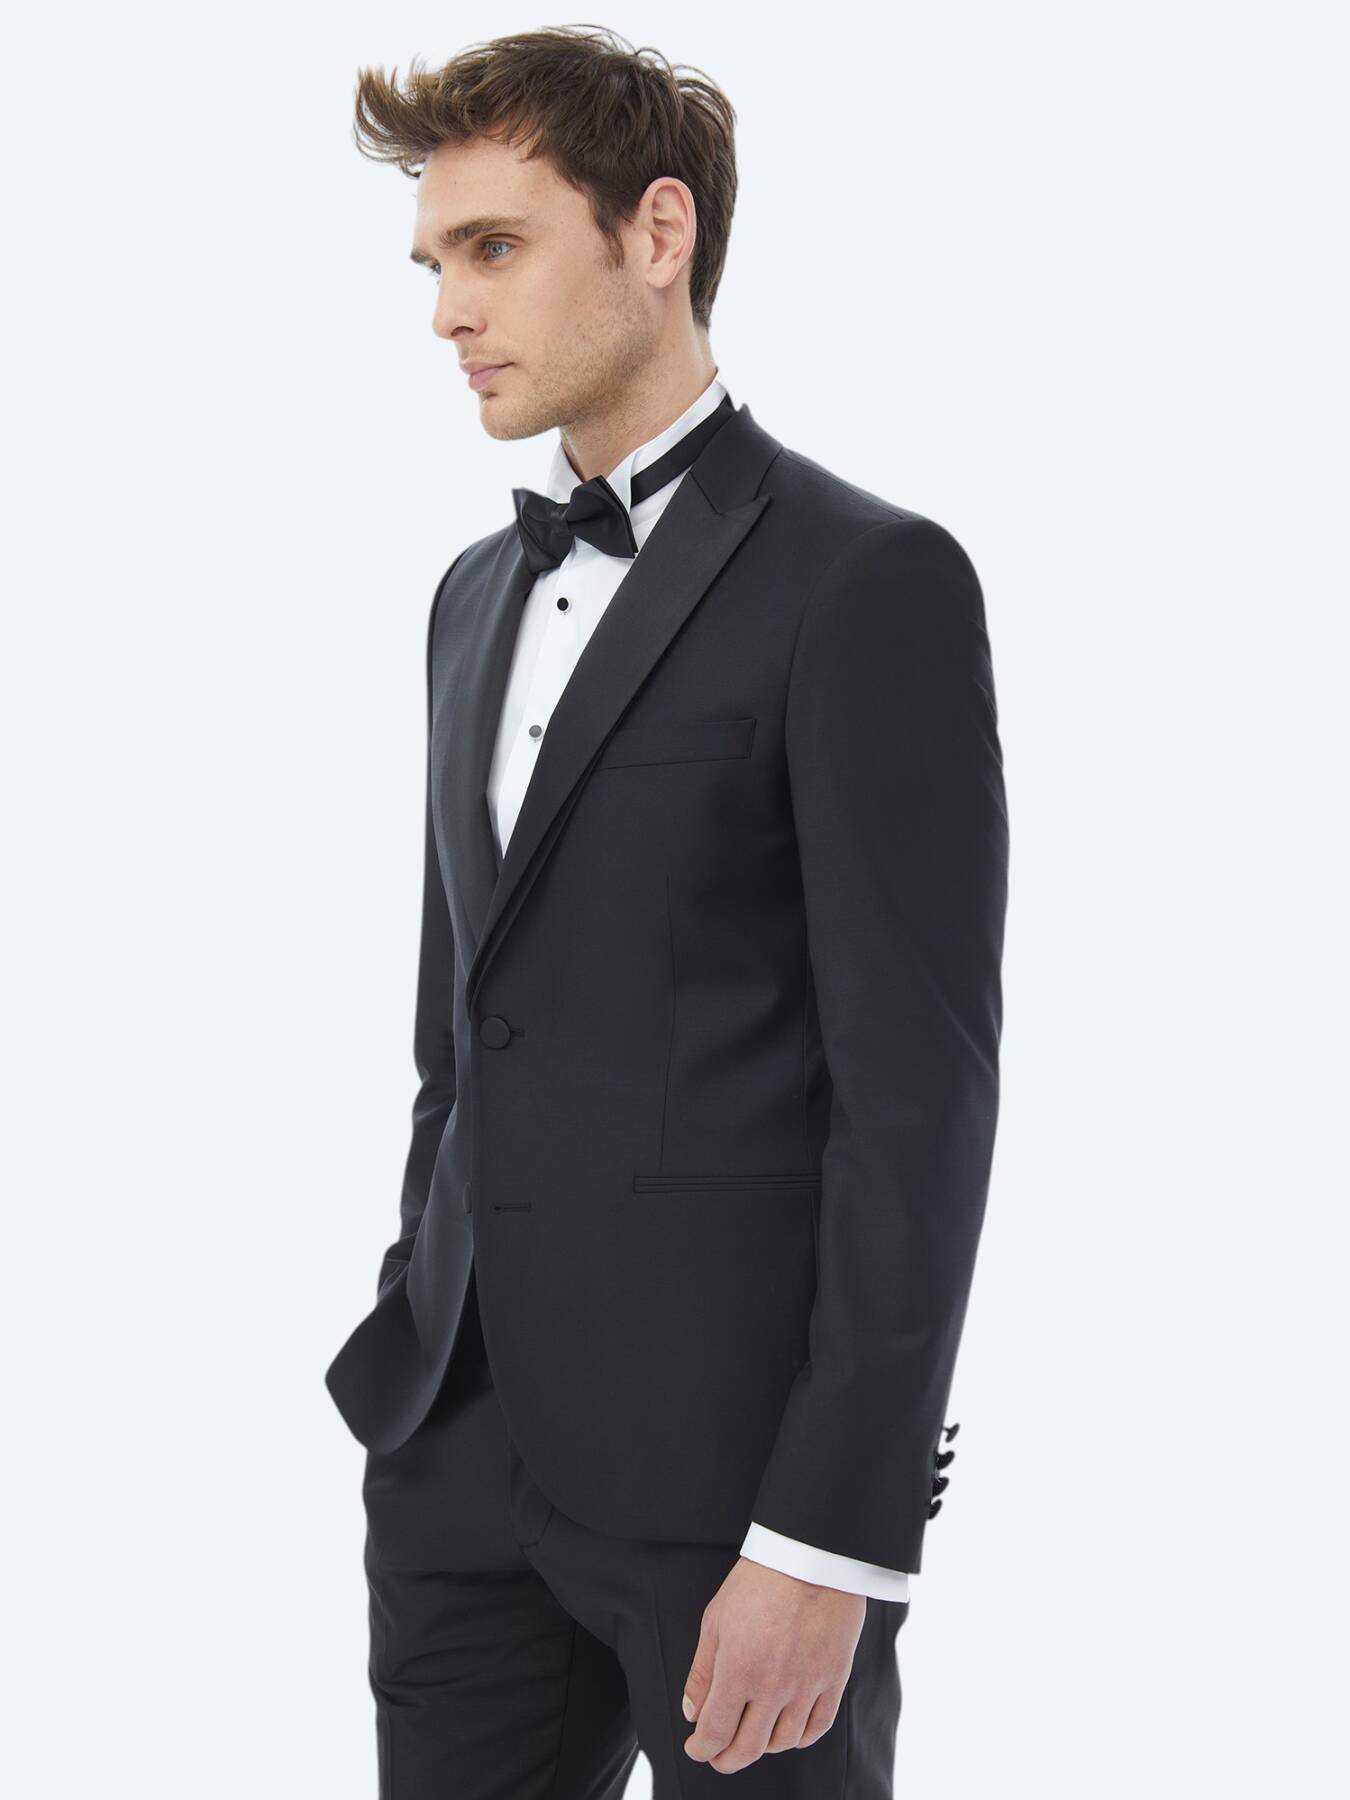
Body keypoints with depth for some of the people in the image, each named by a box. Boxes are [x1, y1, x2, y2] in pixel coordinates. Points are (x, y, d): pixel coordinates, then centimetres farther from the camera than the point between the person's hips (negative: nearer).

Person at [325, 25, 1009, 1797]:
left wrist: (829, 1541, -17)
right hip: (465, 1451, 7)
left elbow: (919, 1092, -14)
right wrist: (415, 1350, 16)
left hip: (729, 1457, -7)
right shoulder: (479, 592, 15)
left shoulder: (868, 583, -10)